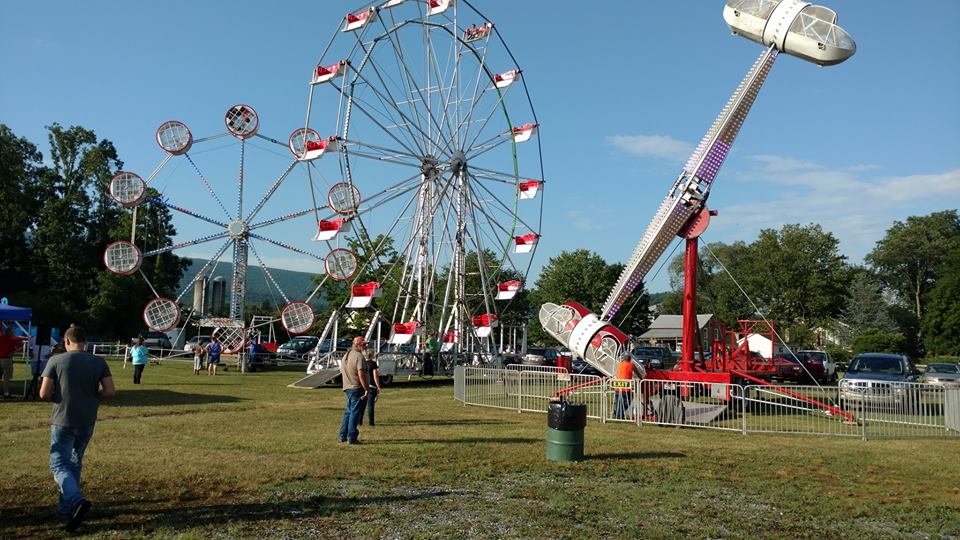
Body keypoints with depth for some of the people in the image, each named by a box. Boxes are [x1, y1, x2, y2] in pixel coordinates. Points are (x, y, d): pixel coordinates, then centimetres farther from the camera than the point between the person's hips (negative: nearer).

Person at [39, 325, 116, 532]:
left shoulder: (56, 361, -6)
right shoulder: (99, 363, 1)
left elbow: (44, 394, -9)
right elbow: (110, 391, -4)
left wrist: (58, 398, 12)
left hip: (63, 421, -4)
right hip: (87, 422, 4)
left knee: (59, 464, 1)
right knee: (75, 463, 18)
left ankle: (76, 500, -21)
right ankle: (66, 508, 24)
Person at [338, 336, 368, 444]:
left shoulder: (345, 355, 14)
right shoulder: (359, 356, -14)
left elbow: (342, 372, 20)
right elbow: (361, 374, -22)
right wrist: (366, 389, -18)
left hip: (347, 388, 9)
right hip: (357, 388, -9)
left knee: (348, 411, 18)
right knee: (355, 412, -3)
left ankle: (343, 436, 23)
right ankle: (352, 438, -1)